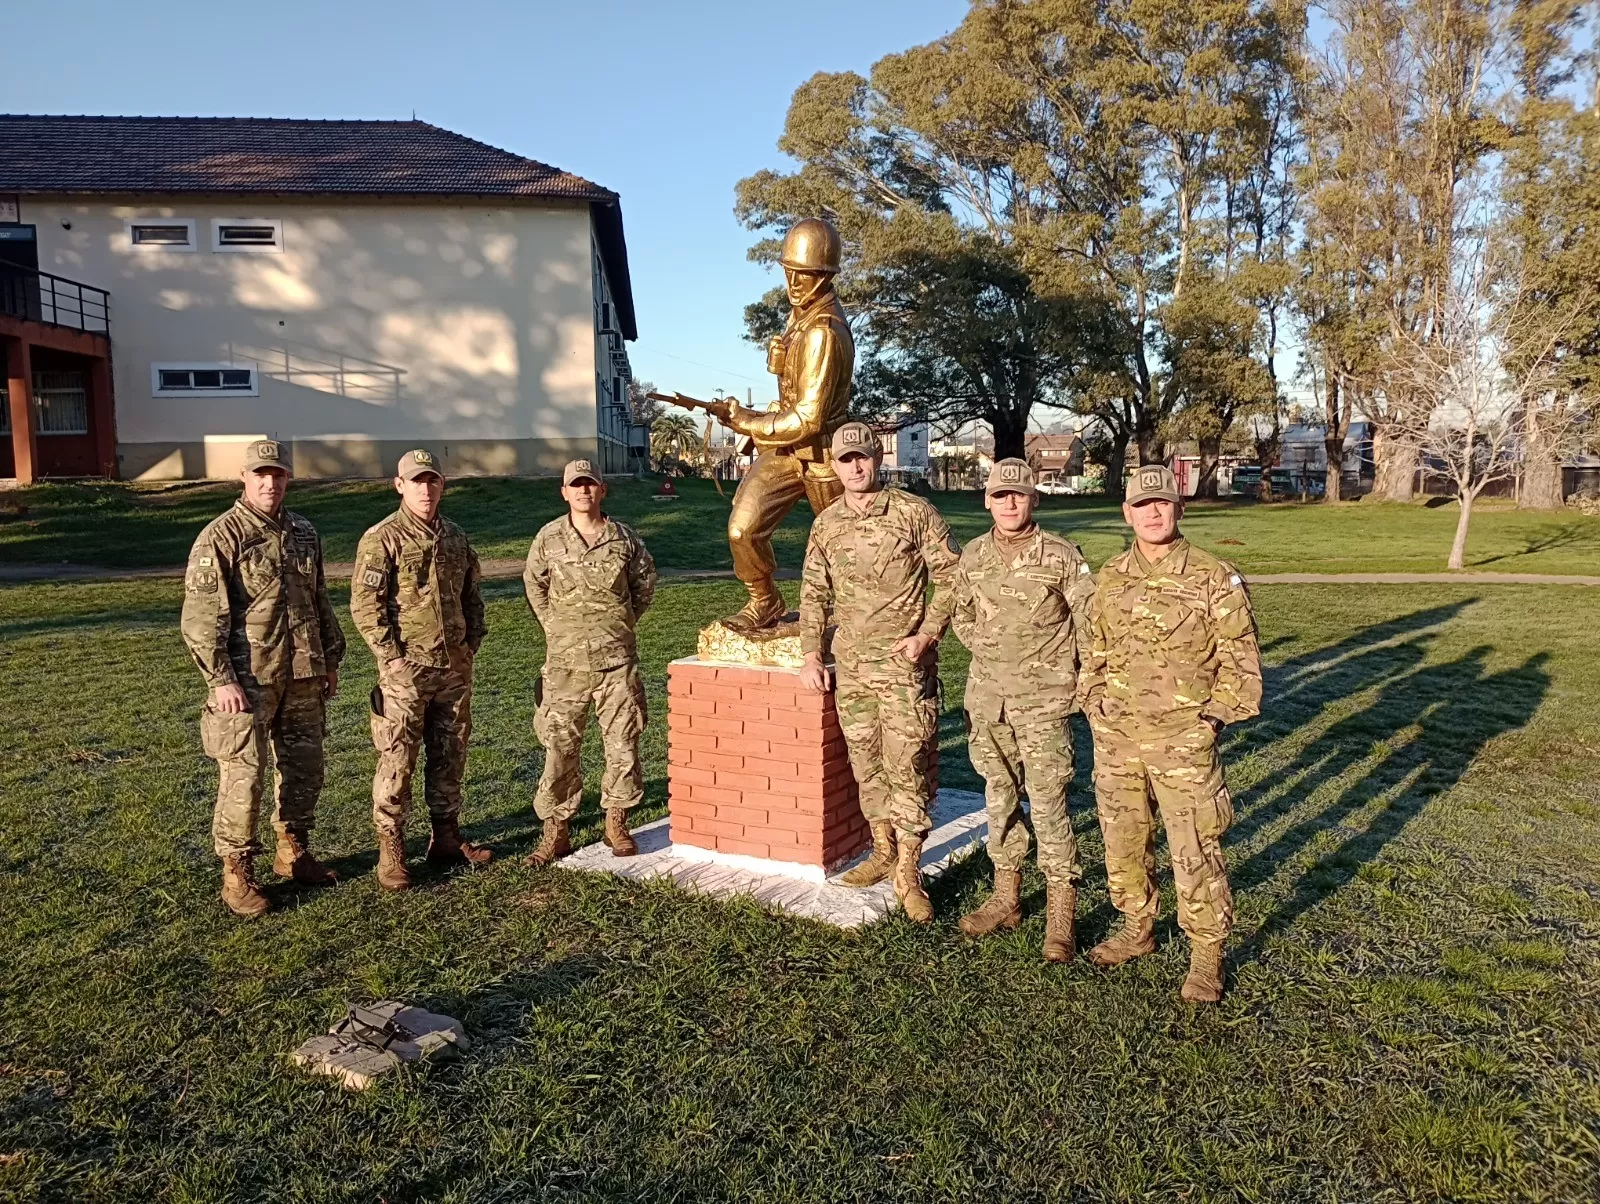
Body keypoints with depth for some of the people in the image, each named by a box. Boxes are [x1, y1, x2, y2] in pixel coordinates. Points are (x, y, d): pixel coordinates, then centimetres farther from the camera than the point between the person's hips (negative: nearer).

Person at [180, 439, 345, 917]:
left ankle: (294, 852, 31)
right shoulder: (220, 537, -9)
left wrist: (331, 659, 17)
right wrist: (220, 680, -17)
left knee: (304, 768, 14)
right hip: (247, 679, -6)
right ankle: (237, 874, 11)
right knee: (242, 776, -2)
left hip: (302, 676, 6)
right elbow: (200, 618, -12)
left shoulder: (304, 534, 10)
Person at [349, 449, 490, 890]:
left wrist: (472, 643, 11)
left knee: (450, 757, 13)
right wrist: (393, 657, -14)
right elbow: (365, 605, -11)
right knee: (397, 761, -2)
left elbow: (472, 596, 20)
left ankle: (446, 838, 26)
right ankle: (391, 852, 7)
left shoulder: (455, 538, 11)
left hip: (455, 668, 6)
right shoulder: (382, 539, -7)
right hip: (406, 670, -6)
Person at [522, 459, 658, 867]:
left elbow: (645, 581, 16)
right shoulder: (549, 538, 0)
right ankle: (556, 830, 14)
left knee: (622, 744, 5)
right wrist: (555, 627, 11)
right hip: (566, 662, 0)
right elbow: (534, 585, 15)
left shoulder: (624, 538, 1)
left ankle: (616, 822, 22)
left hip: (617, 660, 1)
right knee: (560, 748, 2)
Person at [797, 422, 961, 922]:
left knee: (906, 766, -4)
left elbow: (950, 576, -3)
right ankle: (883, 852, 29)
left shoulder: (914, 512, -4)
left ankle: (908, 875, 5)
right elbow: (814, 594, 15)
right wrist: (811, 656, 7)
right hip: (850, 665, 5)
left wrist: (926, 635, -12)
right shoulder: (826, 525, 9)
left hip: (903, 662, -5)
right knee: (865, 763, 13)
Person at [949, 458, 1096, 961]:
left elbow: (1091, 622, -3)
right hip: (987, 698, 5)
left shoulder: (1061, 555, -7)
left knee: (1049, 803, -4)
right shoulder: (972, 556, 5)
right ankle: (1006, 896, 29)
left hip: (1043, 700, -5)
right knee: (999, 797, 14)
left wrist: (1090, 683, -3)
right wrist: (991, 653, 8)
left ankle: (1061, 914, 6)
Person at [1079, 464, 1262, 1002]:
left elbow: (1240, 659, -3)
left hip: (1183, 739, -4)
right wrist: (1095, 704, 8)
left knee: (1194, 850, -1)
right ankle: (1137, 928, 35)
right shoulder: (1111, 578, 6)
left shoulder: (1214, 578, -7)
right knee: (1122, 839, 15)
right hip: (1116, 736, 5)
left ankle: (1207, 955, 16)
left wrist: (1214, 717, -8)